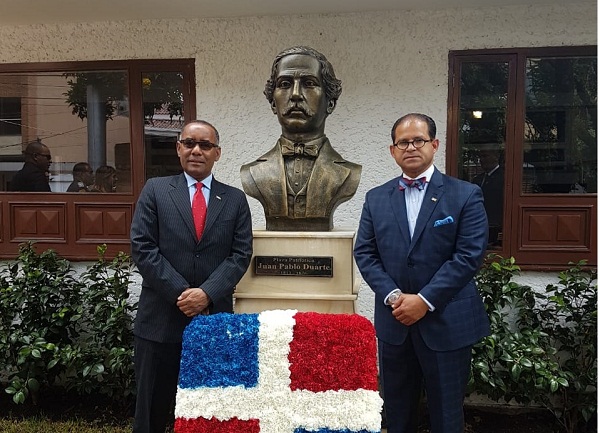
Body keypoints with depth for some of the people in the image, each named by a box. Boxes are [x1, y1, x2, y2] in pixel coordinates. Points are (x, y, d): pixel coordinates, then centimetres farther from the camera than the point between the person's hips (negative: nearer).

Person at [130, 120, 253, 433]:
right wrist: (180, 292, -12)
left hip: (215, 317, 2)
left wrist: (207, 293, -14)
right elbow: (142, 248, -5)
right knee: (152, 407, 11)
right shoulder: (155, 190, 4)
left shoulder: (235, 199, 7)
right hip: (161, 318, -1)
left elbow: (240, 254, 0)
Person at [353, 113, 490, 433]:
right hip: (394, 322, 3)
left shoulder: (466, 195, -4)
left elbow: (469, 254, -11)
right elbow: (364, 252, 1)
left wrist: (425, 300, -17)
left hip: (447, 322, -2)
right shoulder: (376, 198, 6)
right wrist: (392, 296, -12)